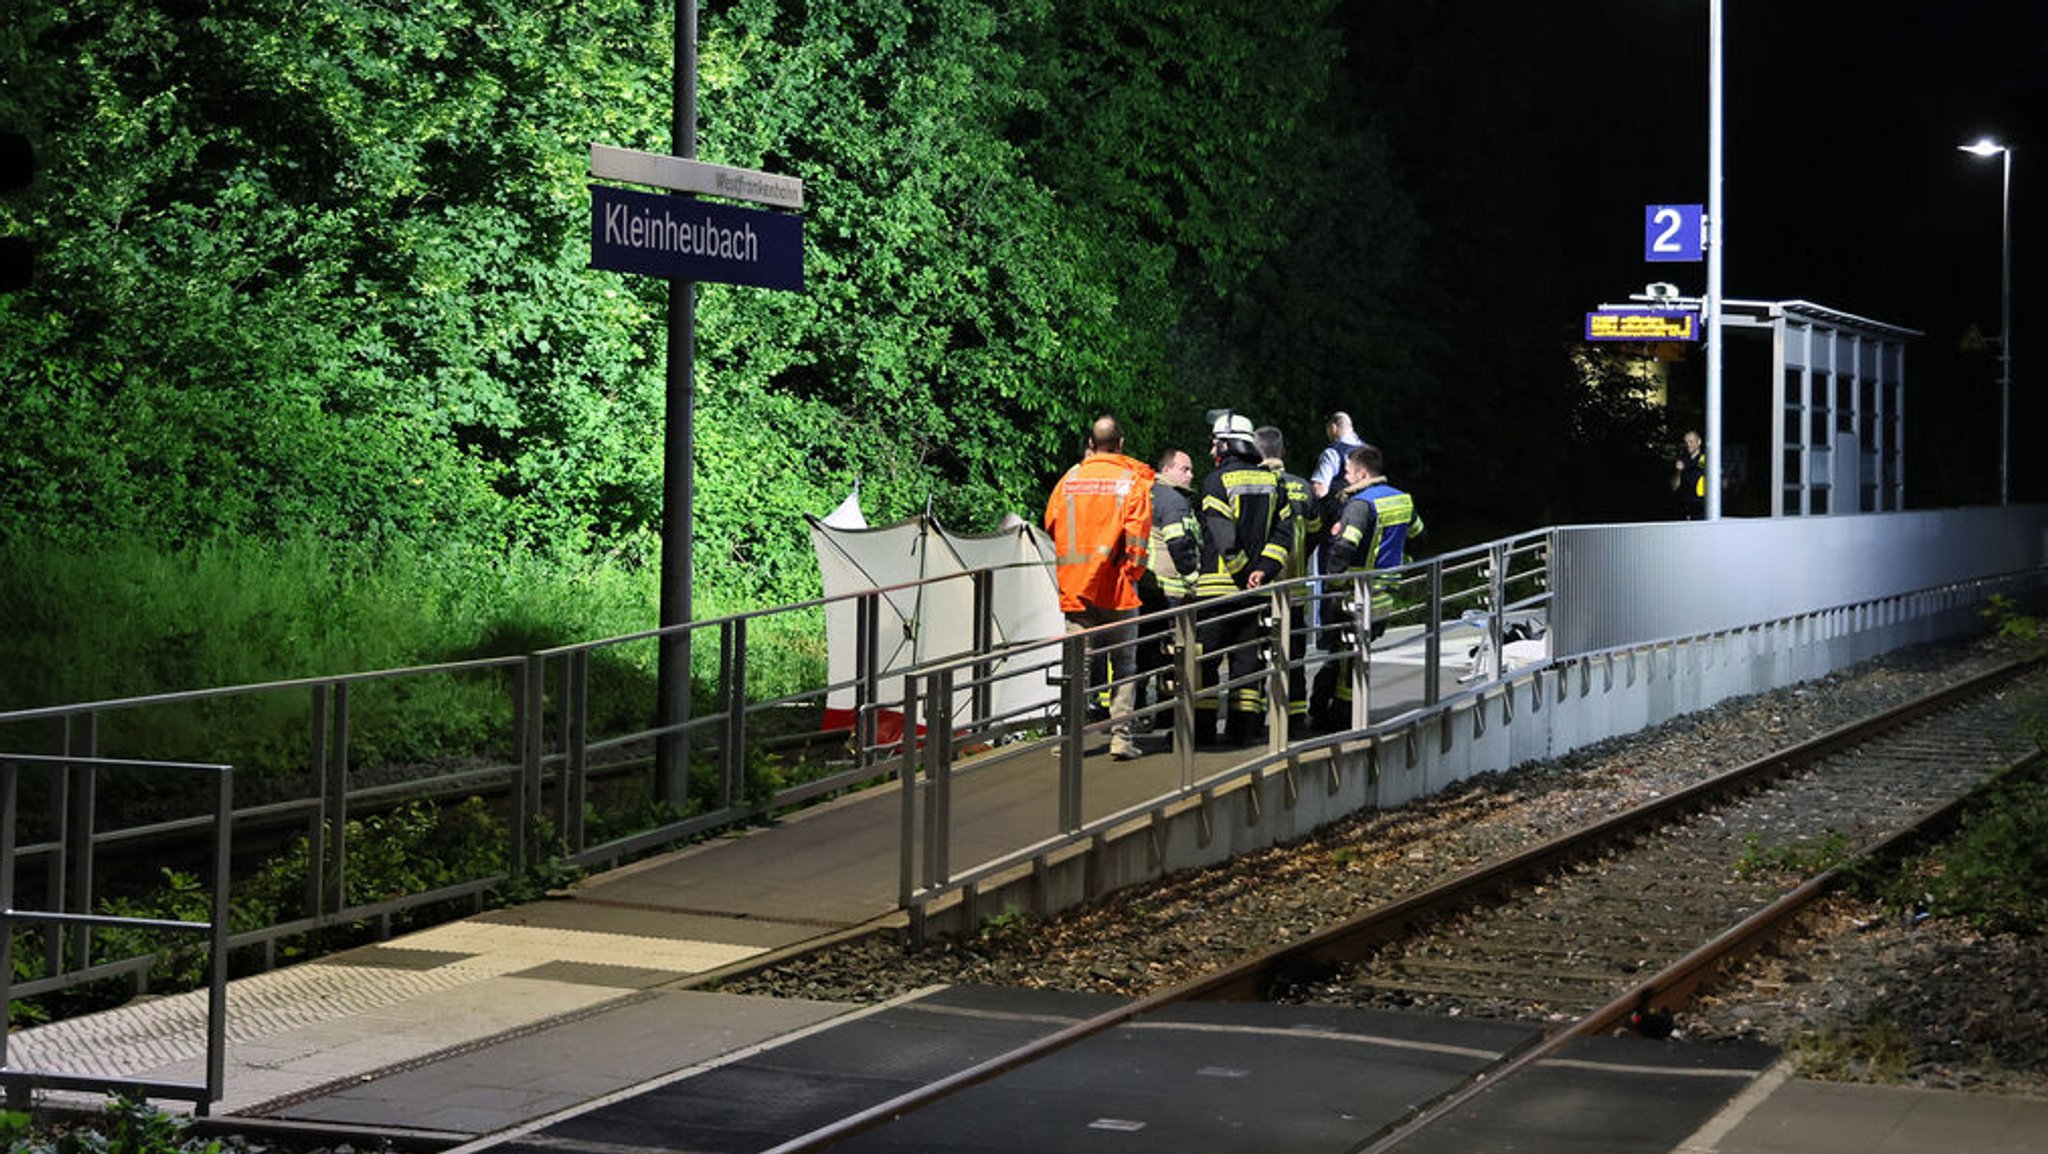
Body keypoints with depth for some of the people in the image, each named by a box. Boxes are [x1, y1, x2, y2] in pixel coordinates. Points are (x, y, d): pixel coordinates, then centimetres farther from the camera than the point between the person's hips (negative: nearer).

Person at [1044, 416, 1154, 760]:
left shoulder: (1070, 479, 5)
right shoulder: (1132, 480, -4)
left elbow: (1051, 524, 12)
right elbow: (1137, 536, -9)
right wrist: (1133, 573, 2)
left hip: (1075, 586, 2)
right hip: (1117, 589, -2)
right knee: (1124, 664, 5)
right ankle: (1121, 737, 0)